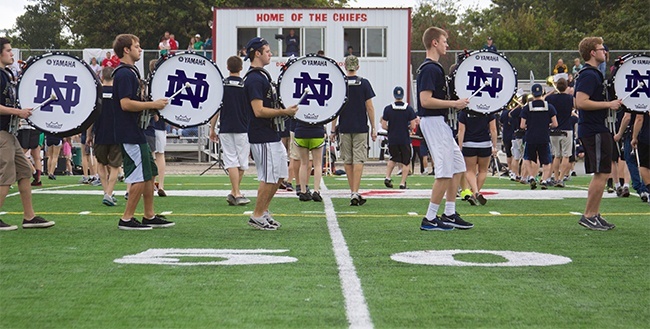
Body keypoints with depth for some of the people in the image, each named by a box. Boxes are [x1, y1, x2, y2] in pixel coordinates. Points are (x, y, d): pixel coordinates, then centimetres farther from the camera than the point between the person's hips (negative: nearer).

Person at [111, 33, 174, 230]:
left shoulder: (131, 72, 18)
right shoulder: (124, 74, -15)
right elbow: (125, 104, -24)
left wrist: (152, 105, 13)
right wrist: (153, 105, -18)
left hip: (136, 132, 11)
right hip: (130, 134, -11)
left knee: (150, 173, 14)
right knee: (140, 177, -8)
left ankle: (149, 216, 20)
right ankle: (127, 219, -2)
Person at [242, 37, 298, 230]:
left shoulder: (263, 76, 16)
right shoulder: (254, 79, -17)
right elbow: (259, 111, -23)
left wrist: (285, 109, 15)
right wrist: (284, 111, -20)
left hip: (272, 136, 10)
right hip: (262, 137, -10)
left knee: (279, 175, 14)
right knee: (269, 178, -5)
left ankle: (264, 211, 21)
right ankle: (257, 216, 4)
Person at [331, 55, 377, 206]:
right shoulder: (364, 83, -3)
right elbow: (369, 107, -2)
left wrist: (333, 129, 7)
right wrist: (373, 128, 4)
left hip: (344, 128, 1)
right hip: (361, 128, -1)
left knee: (347, 161, 11)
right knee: (358, 160, -3)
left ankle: (353, 192, 16)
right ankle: (355, 193, -13)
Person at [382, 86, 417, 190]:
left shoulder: (388, 109, -4)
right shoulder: (409, 109, -5)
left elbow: (384, 126, -4)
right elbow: (413, 126, -6)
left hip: (392, 139, 2)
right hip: (405, 139, -2)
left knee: (393, 159, 23)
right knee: (406, 162, 8)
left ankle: (387, 177, 11)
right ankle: (402, 183, 3)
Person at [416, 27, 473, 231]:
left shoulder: (433, 67, 17)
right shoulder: (430, 69, -15)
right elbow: (425, 100, -24)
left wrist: (455, 102, 17)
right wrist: (454, 104, -19)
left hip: (439, 123, 11)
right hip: (433, 122, -11)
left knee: (458, 166, 13)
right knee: (445, 172, -9)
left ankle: (449, 215, 17)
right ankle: (430, 220, -4)